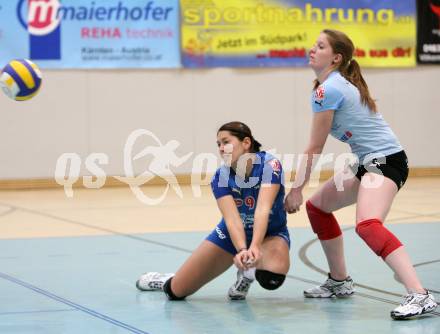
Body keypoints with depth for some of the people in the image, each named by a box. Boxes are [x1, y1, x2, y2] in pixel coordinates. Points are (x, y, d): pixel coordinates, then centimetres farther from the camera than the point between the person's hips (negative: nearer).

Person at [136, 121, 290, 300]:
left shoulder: (269, 165, -26)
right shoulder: (220, 177, -19)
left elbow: (263, 209, -39)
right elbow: (232, 219, -33)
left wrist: (254, 247, -55)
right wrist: (242, 250, -53)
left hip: (270, 234, -2)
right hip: (232, 234, 2)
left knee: (272, 278, -37)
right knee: (176, 292, -4)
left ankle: (246, 274, 0)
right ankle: (169, 281, 36)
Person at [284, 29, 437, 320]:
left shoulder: (327, 89, -14)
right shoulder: (342, 83, 15)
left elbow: (315, 149, -10)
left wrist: (296, 190, -2)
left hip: (384, 160, -11)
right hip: (370, 162, 11)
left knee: (368, 225, -32)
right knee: (317, 206, 19)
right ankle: (339, 282, 29)